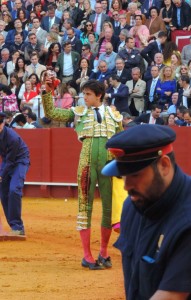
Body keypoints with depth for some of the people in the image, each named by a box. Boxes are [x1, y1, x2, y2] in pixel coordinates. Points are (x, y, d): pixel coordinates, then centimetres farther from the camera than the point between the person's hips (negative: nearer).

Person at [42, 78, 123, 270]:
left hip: (109, 165, 1)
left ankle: (104, 254, 21)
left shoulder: (114, 115, 12)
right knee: (85, 207, -1)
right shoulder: (79, 113, 9)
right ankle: (87, 256, 4)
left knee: (110, 208, 5)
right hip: (87, 164, -1)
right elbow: (51, 113, 4)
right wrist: (48, 93, -8)